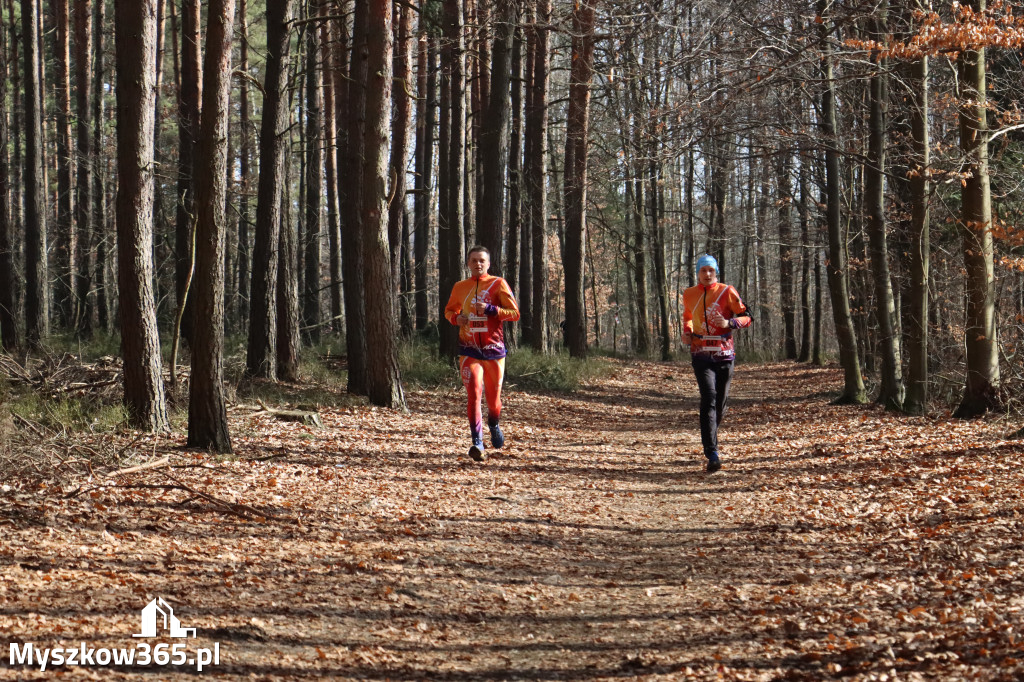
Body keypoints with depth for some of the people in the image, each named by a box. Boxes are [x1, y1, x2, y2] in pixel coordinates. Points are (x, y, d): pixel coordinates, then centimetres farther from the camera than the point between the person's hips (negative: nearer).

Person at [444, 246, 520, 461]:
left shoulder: (498, 284, 0)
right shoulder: (460, 287, 9)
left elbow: (514, 313, -4)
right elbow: (449, 310, 24)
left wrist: (490, 309, -19)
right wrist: (456, 318, 0)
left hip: (494, 348, -1)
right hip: (469, 350, 1)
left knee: (493, 395, 10)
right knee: (474, 394, -15)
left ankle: (494, 425, 42)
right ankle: (477, 443, -14)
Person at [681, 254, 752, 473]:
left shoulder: (727, 292, -1)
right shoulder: (689, 295, 8)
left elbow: (747, 317, -1)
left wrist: (729, 323, -20)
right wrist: (686, 332, 8)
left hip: (725, 352, 0)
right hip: (701, 353, 0)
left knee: (720, 401, 8)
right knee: (708, 397, -17)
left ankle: (709, 439, 37)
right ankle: (712, 455, -24)